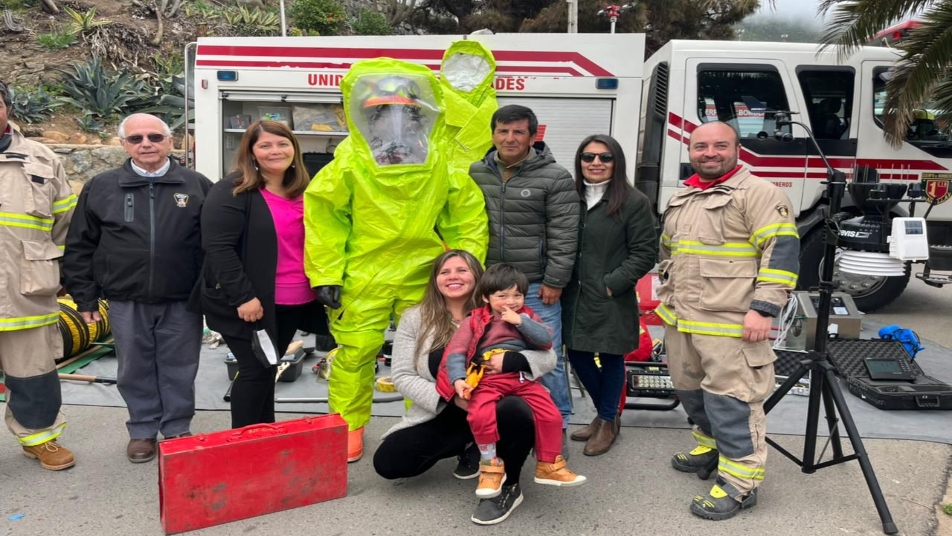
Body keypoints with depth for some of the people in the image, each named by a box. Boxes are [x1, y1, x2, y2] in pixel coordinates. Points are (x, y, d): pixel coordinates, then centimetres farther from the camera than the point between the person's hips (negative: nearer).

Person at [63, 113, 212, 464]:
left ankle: (178, 430, 27)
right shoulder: (101, 187, 3)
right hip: (126, 301, 1)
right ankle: (142, 431, 29)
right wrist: (85, 297, 5)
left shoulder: (197, 186, 0)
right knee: (136, 371, 13)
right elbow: (80, 247, 7)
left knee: (179, 369, 10)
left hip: (183, 301, -1)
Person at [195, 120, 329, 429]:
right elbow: (218, 247, -18)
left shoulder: (302, 193, 13)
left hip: (294, 303, 7)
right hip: (250, 303, -7)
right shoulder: (231, 192, -10)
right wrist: (243, 296, -23)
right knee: (256, 370, -2)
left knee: (269, 370, 16)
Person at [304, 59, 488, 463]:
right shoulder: (348, 163, -6)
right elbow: (321, 215, -4)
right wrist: (326, 275, -6)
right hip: (363, 277, -1)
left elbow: (468, 218, 5)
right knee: (354, 352, 4)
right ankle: (347, 428, 24)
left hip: (423, 278, 2)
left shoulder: (443, 165, -1)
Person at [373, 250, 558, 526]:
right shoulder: (415, 318, 0)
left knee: (516, 412, -37)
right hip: (442, 415, 3)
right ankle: (470, 448, 12)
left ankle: (508, 487, -6)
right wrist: (451, 396, -19)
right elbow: (402, 376, -5)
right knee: (387, 462, -13)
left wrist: (511, 360, -28)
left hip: (494, 409, -2)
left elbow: (549, 357, -6)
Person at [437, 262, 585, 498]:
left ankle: (549, 465, 13)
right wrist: (458, 379, -17)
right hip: (488, 380, -3)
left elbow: (546, 339, -1)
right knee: (481, 415, -29)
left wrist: (521, 322, -10)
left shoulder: (526, 317, 16)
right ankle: (491, 466, -8)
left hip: (524, 378, 3)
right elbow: (456, 352, -2)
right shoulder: (475, 321, 6)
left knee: (551, 415, -8)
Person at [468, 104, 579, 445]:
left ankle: (557, 427, 19)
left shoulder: (554, 177, -8)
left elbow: (563, 237, -9)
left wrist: (554, 282, -11)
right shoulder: (476, 173, 5)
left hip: (536, 287, -4)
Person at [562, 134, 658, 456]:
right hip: (574, 297, 5)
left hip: (611, 300, -5)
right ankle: (604, 413, 33)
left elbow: (645, 253, -8)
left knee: (610, 358, 6)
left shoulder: (634, 202, -6)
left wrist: (612, 284, -14)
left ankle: (608, 422, 27)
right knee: (577, 354, 11)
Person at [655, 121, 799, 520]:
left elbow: (782, 251, -15)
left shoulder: (758, 193, -8)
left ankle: (740, 482, 4)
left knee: (730, 399, -6)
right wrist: (667, 296, 23)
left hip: (730, 322, -8)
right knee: (691, 391, 18)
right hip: (681, 319, 8)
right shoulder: (680, 199, 16)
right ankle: (711, 444, 39)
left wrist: (763, 308, -21)